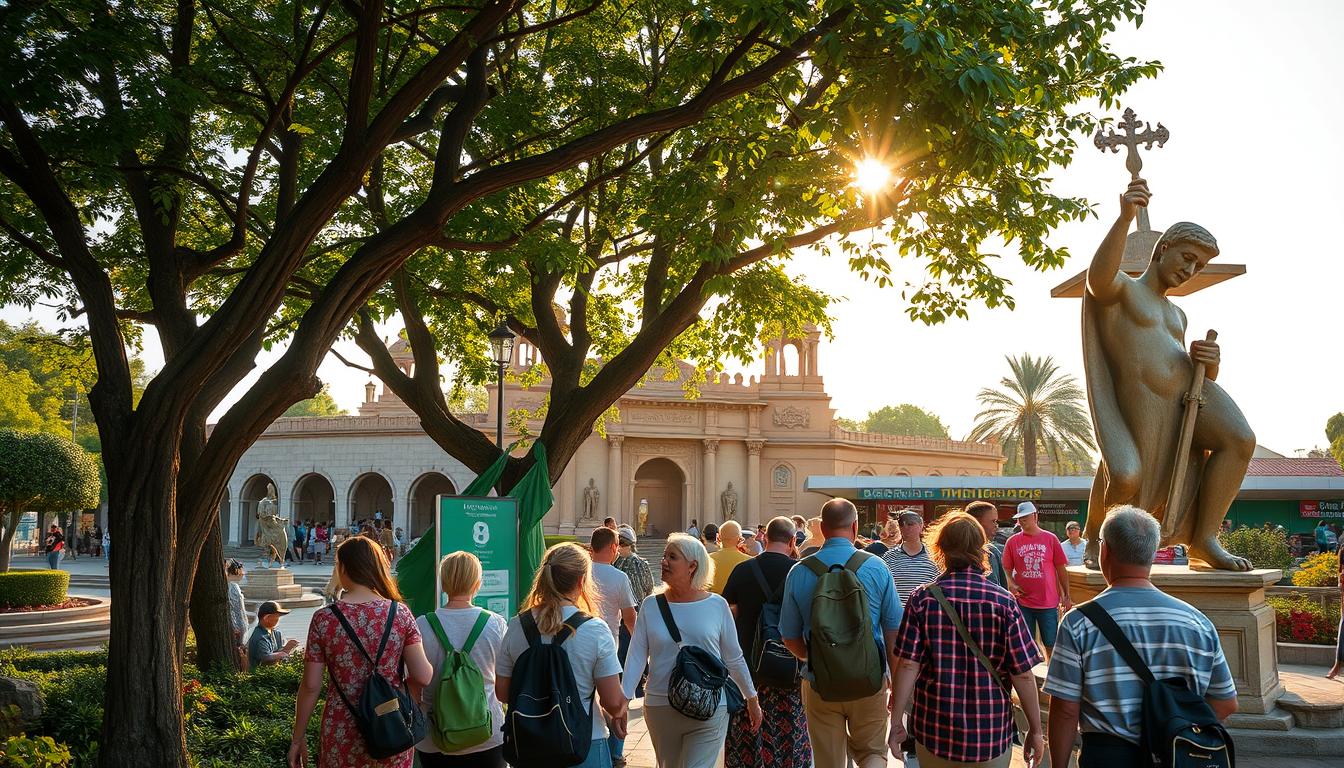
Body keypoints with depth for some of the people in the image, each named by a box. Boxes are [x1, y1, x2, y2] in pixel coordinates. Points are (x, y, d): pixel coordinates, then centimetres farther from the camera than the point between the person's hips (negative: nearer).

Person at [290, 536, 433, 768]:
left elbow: (311, 686, -6)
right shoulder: (400, 613, -6)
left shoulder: (324, 619, -8)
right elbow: (423, 676, -9)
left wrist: (297, 739, 5)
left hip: (342, 739, -1)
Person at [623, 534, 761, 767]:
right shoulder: (651, 606, 0)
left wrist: (752, 699, 12)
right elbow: (636, 657, -3)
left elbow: (734, 659, 6)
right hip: (660, 709, 2)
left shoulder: (717, 605, -2)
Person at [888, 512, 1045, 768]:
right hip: (991, 732, -1)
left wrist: (896, 722, -1)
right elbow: (1023, 673, -8)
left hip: (934, 728, 1)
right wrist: (1035, 730, 2)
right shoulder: (1004, 602, -8)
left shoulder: (922, 598, -7)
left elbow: (908, 665, -9)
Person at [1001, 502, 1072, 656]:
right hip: (1023, 602, 1)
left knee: (1051, 644, 6)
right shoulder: (1013, 541, 2)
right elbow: (1007, 569, 8)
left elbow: (1061, 569, 3)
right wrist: (1012, 584, -11)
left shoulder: (1050, 538, 0)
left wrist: (1066, 596, 2)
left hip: (1049, 602, -1)